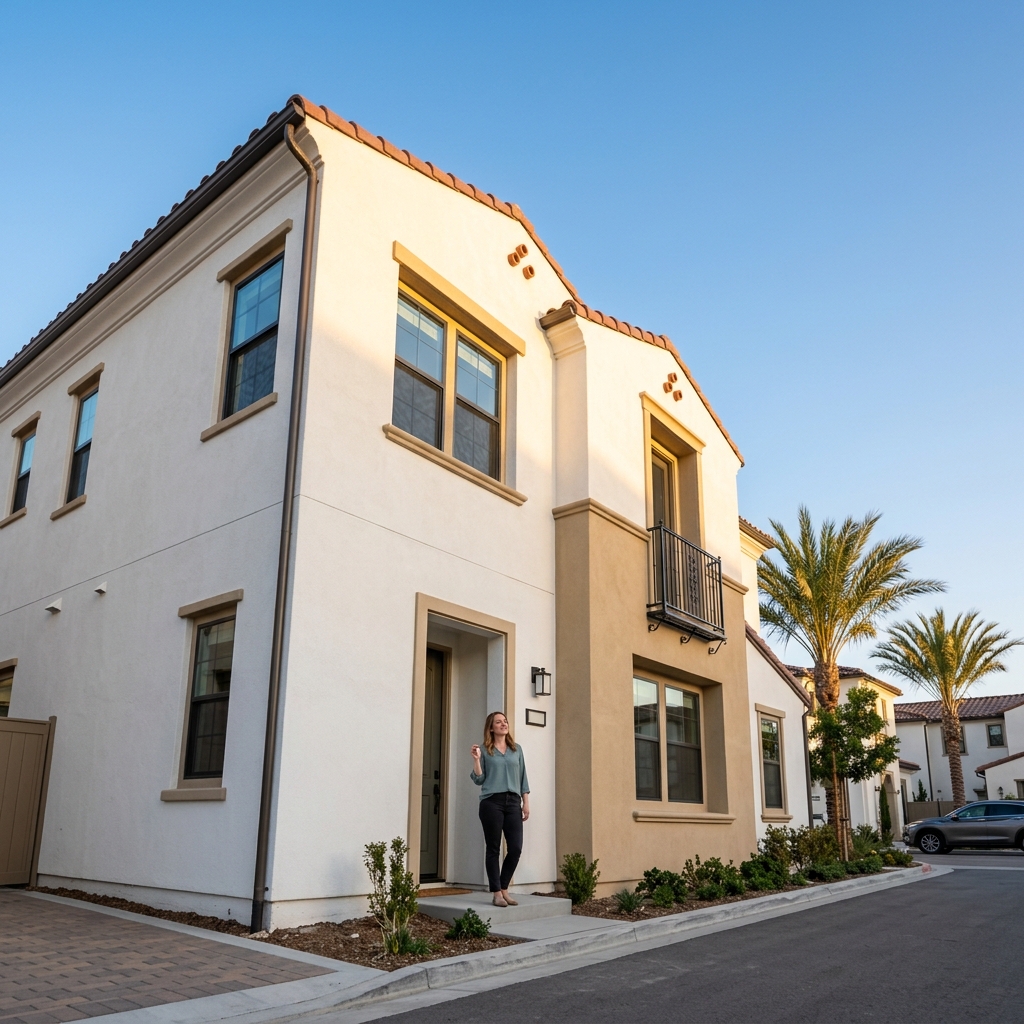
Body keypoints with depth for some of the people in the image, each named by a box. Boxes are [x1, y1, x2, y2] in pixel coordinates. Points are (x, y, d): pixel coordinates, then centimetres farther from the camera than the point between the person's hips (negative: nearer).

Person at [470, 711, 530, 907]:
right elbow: (479, 780, 1)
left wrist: (526, 802, 7)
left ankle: (504, 889, 16)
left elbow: (523, 777, 14)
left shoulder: (516, 749, 13)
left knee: (516, 848, -2)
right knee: (494, 849, 1)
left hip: (513, 802, 3)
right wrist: (476, 759, -12)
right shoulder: (485, 750, 3)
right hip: (491, 802, -3)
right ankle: (496, 893, 10)